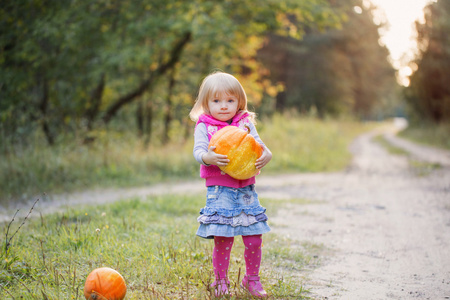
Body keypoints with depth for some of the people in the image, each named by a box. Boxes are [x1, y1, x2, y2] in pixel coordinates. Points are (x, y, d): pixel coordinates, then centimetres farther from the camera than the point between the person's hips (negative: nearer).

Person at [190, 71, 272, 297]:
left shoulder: (245, 124, 10)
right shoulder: (204, 126, 2)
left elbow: (258, 146, 3)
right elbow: (198, 151, -9)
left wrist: (266, 155, -21)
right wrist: (208, 157, -32)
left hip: (246, 190, 3)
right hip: (219, 191, -3)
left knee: (254, 238, 3)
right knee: (223, 239, -4)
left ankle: (252, 279, 23)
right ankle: (221, 281, 15)